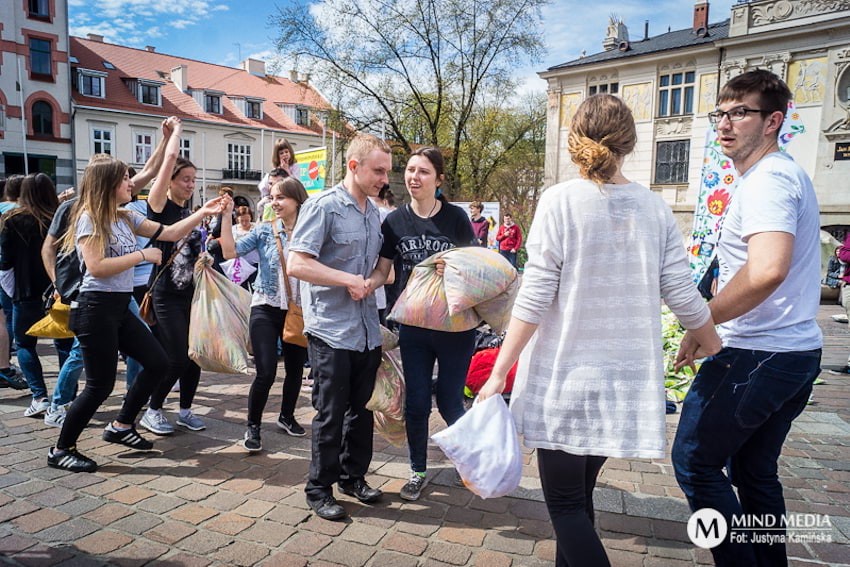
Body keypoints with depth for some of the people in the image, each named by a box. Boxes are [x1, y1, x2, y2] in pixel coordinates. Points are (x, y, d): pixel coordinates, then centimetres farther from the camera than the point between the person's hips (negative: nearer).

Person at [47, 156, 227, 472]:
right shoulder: (90, 217, -12)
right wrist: (142, 255, -17)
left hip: (120, 307, 9)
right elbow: (96, 267, -22)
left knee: (158, 363, 9)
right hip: (96, 308, -9)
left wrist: (203, 213, 1)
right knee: (100, 385, -3)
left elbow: (170, 233, 10)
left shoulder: (126, 218, 11)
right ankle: (61, 451, 16)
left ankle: (121, 426, 25)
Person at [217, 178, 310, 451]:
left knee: (295, 368, 14)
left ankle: (287, 416, 39)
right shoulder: (264, 230, -1)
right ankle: (253, 427, 14)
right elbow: (230, 252, -10)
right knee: (266, 373, -8)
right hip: (266, 308, -2)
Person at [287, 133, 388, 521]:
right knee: (331, 413, 4)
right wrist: (349, 280, -20)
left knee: (362, 409, 17)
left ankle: (353, 476, 35)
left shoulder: (373, 212, 12)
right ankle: (319, 489, 22)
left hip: (367, 330, 7)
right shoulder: (323, 206, -12)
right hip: (331, 330, -7)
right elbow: (297, 264, -20)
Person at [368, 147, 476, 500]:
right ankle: (418, 473, 31)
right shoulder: (395, 221, 0)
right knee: (416, 403, 10)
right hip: (414, 326, 2)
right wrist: (364, 284, -18)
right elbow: (382, 271, 3)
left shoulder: (456, 218, -4)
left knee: (449, 401, 8)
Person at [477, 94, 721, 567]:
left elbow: (535, 297, -13)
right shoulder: (654, 208, 2)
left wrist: (500, 373, -8)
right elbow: (683, 296, 2)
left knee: (565, 503, 7)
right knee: (579, 495, 19)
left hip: (564, 372, -4)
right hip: (627, 375, 5)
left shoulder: (561, 201, -9)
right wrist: (720, 355, 18)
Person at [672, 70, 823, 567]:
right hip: (799, 349, 10)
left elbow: (767, 271, -33)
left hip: (756, 354, -10)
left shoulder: (766, 180, -17)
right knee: (755, 471, 19)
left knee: (694, 459, 3)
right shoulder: (790, 174, 16)